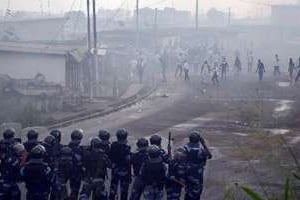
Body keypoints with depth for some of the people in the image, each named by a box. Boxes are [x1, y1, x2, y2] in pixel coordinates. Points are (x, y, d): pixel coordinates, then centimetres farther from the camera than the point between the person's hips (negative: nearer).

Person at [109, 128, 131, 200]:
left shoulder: (113, 146, -6)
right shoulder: (126, 148, -22)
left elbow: (110, 157, 3)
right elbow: (128, 162, -18)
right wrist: (130, 175, -10)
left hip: (114, 171, 5)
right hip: (124, 172, -5)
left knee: (113, 189, 16)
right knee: (124, 190, 9)